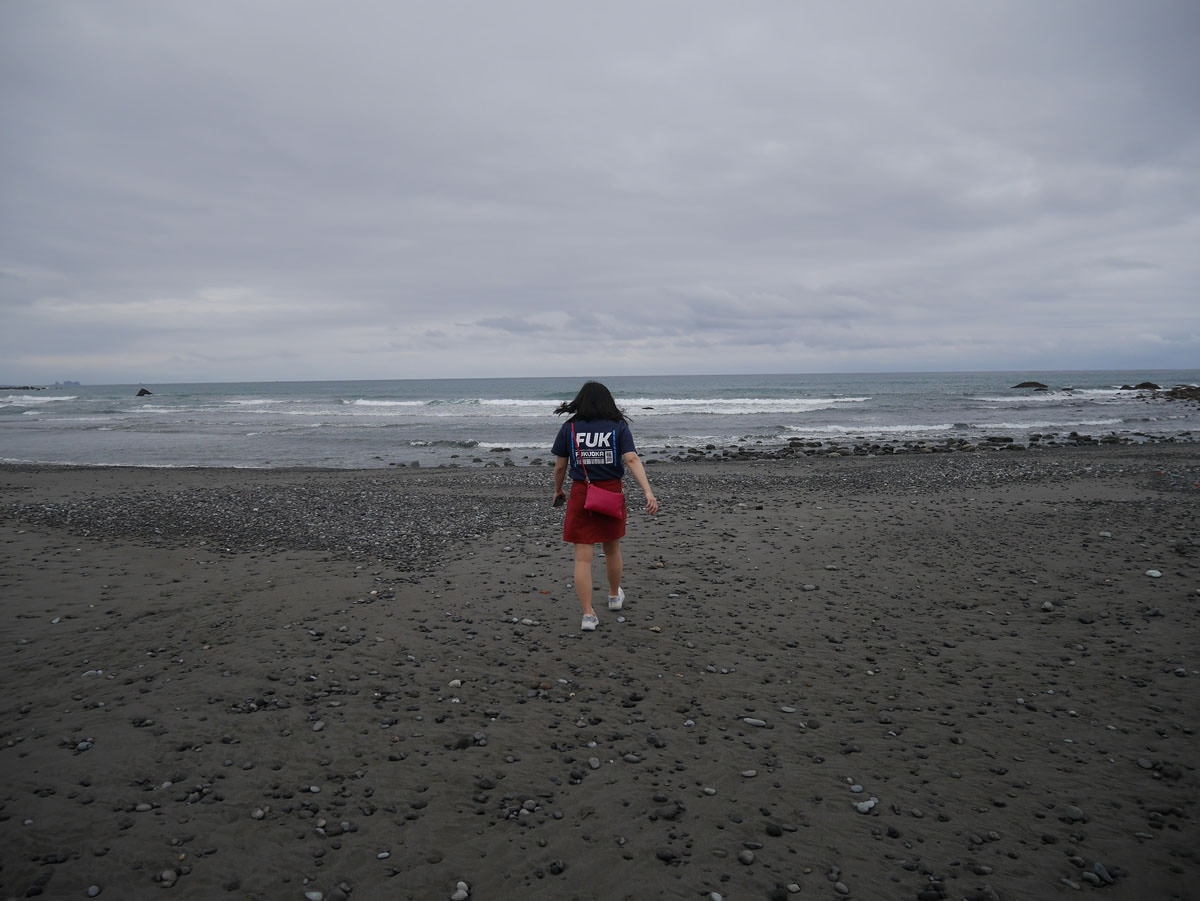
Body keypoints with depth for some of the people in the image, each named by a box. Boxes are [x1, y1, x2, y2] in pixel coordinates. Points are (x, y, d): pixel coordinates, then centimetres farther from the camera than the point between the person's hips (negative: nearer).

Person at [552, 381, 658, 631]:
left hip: (581, 494, -1)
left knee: (583, 557, 2)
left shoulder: (569, 428, -1)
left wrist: (558, 491, 21)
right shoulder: (619, 427, -2)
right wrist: (648, 493, -21)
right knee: (612, 549, 22)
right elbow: (632, 460, -15)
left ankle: (588, 615, -2)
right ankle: (614, 596, 43)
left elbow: (559, 467, 3)